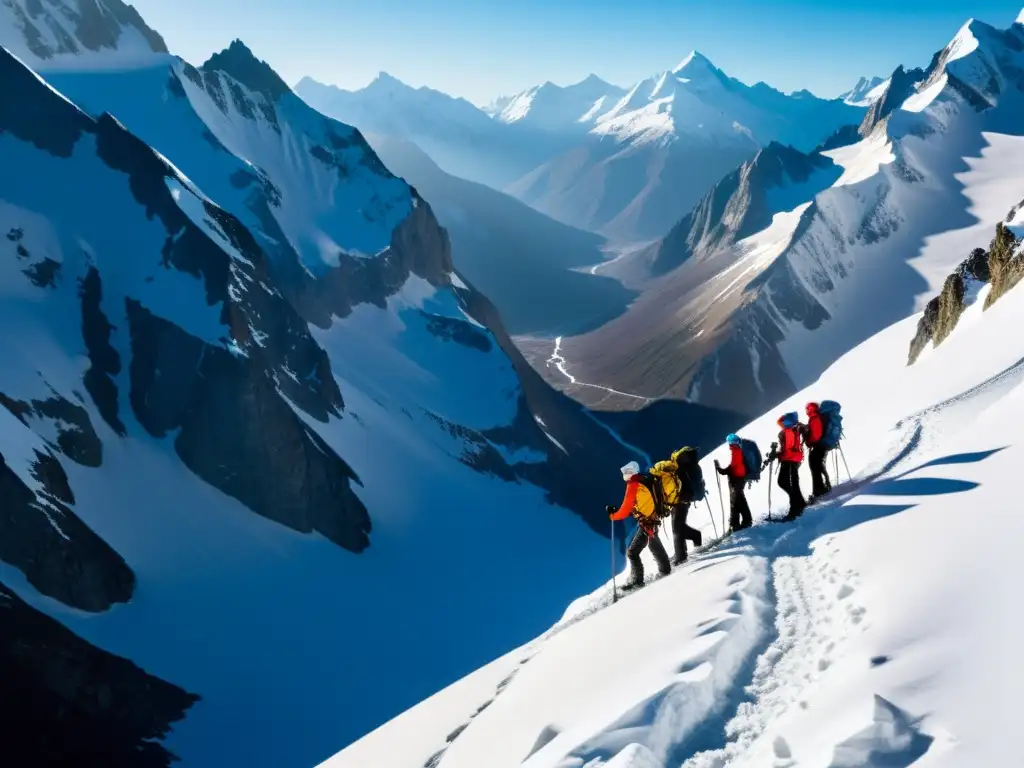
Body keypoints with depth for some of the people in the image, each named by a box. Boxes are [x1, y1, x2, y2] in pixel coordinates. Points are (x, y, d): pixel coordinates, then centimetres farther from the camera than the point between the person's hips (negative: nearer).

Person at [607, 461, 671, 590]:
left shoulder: (633, 486, -18)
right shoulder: (643, 481, 5)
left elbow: (626, 509, -17)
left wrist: (612, 515, -4)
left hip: (646, 523, -9)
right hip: (653, 519, 9)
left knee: (632, 552, -7)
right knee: (655, 545, 30)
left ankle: (637, 580, -6)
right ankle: (665, 570, 47)